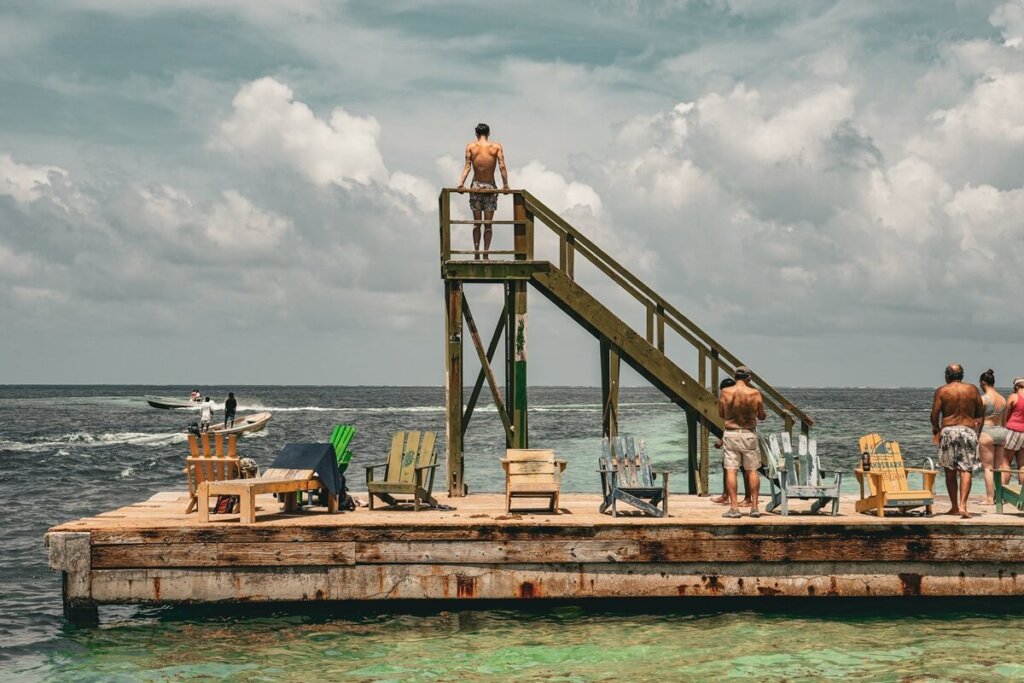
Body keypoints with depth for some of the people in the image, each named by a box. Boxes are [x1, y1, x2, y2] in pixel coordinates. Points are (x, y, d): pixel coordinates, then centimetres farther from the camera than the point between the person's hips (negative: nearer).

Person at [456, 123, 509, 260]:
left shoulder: (471, 146, 0)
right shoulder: (496, 146, -1)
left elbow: (467, 166, -8)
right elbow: (502, 166, -7)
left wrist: (461, 183, -10)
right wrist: (505, 185, -2)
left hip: (476, 186, 1)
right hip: (490, 186, 0)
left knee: (477, 223, 8)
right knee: (488, 224, 4)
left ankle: (476, 252, -1)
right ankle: (486, 253, -3)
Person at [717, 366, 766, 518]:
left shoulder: (725, 392, -5)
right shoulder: (755, 393, -7)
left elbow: (721, 415, 6)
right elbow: (762, 416, 3)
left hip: (730, 434, 0)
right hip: (749, 434, 0)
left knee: (730, 470, 1)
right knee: (752, 470, 10)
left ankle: (734, 507, -4)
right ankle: (754, 507, 10)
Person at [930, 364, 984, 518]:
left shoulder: (941, 391, -1)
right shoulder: (973, 389, 5)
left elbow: (934, 414, -2)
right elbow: (981, 414, 8)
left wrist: (935, 430, 16)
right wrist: (977, 430, 21)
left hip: (948, 430, 0)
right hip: (968, 430, 0)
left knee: (950, 471, 10)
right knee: (966, 470, -3)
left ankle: (954, 506, 14)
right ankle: (962, 506, -16)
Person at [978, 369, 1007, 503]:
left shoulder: (983, 399, -11)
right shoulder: (1003, 399, 8)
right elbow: (1004, 421, 13)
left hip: (987, 432, -6)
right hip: (1001, 432, 6)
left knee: (988, 467, -1)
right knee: (999, 467, 11)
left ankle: (989, 498, -3)